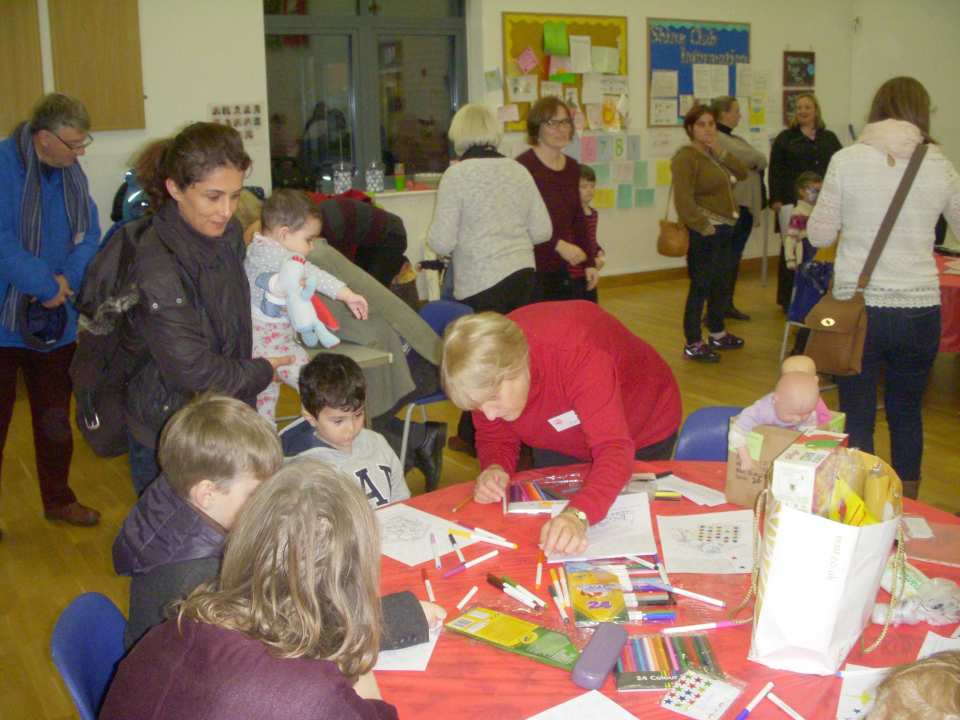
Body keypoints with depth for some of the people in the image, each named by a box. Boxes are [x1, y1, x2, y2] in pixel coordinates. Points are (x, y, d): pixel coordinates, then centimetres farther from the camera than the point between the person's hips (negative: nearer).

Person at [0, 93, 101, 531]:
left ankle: (58, 499, 35)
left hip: (55, 322, 6)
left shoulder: (71, 172, 3)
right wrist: (49, 285, -21)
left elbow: (90, 236, 2)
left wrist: (68, 279, -15)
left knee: (55, 418, 18)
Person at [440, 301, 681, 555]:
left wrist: (579, 514, -67)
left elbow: (614, 448, -51)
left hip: (641, 434, -4)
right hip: (562, 444, 4)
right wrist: (495, 468, -36)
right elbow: (495, 437, -12)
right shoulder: (488, 371, -27)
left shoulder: (578, 352, -44)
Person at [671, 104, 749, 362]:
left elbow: (742, 173, 7)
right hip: (704, 234, -9)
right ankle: (692, 345, 1)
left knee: (722, 284, 18)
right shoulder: (686, 157, -13)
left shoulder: (714, 154, 14)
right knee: (701, 286, -6)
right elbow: (683, 199, -21)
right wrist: (703, 227, -20)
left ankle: (717, 334, 33)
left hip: (725, 229, 9)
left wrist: (720, 152, -4)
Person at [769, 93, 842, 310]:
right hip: (792, 201, -3)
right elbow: (775, 170, 0)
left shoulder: (829, 138, 14)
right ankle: (787, 299, 5)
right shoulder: (786, 138, 5)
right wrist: (775, 199, -8)